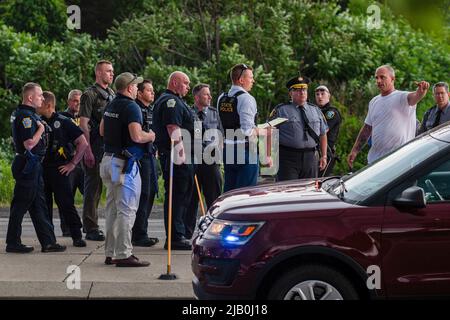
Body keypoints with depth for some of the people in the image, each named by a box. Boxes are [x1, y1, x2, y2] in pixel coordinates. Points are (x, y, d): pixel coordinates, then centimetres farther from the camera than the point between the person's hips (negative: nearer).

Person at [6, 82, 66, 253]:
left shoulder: (22, 113, 15)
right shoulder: (26, 116, -17)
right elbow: (29, 143, -25)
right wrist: (41, 128, -14)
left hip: (32, 165, 11)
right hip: (27, 164, -11)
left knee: (38, 204, 11)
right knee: (21, 204, -3)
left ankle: (48, 242, 14)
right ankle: (13, 243, 5)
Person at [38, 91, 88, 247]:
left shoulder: (63, 122, -6)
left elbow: (83, 143, -5)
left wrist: (72, 164, -7)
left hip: (58, 169, -5)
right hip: (41, 168, 5)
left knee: (66, 203, -5)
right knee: (44, 205, 7)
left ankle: (77, 236, -1)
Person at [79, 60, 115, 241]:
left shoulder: (112, 95, 18)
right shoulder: (90, 94, -6)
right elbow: (83, 124, -11)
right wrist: (88, 150, -18)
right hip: (96, 149, -7)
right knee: (93, 187, -3)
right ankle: (91, 228, 1)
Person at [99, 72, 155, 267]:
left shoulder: (110, 106, 13)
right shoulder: (131, 107, -14)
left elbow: (102, 131, 25)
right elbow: (137, 136, -25)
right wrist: (151, 136, -6)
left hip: (108, 159, 9)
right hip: (124, 163, -9)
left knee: (112, 208, 14)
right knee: (126, 209, -7)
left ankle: (110, 253, 18)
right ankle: (124, 254, -8)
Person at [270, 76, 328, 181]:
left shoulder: (315, 110, 15)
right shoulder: (280, 110, 2)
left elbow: (323, 134, 18)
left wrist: (324, 156, 11)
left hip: (311, 157, 4)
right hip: (288, 158, -4)